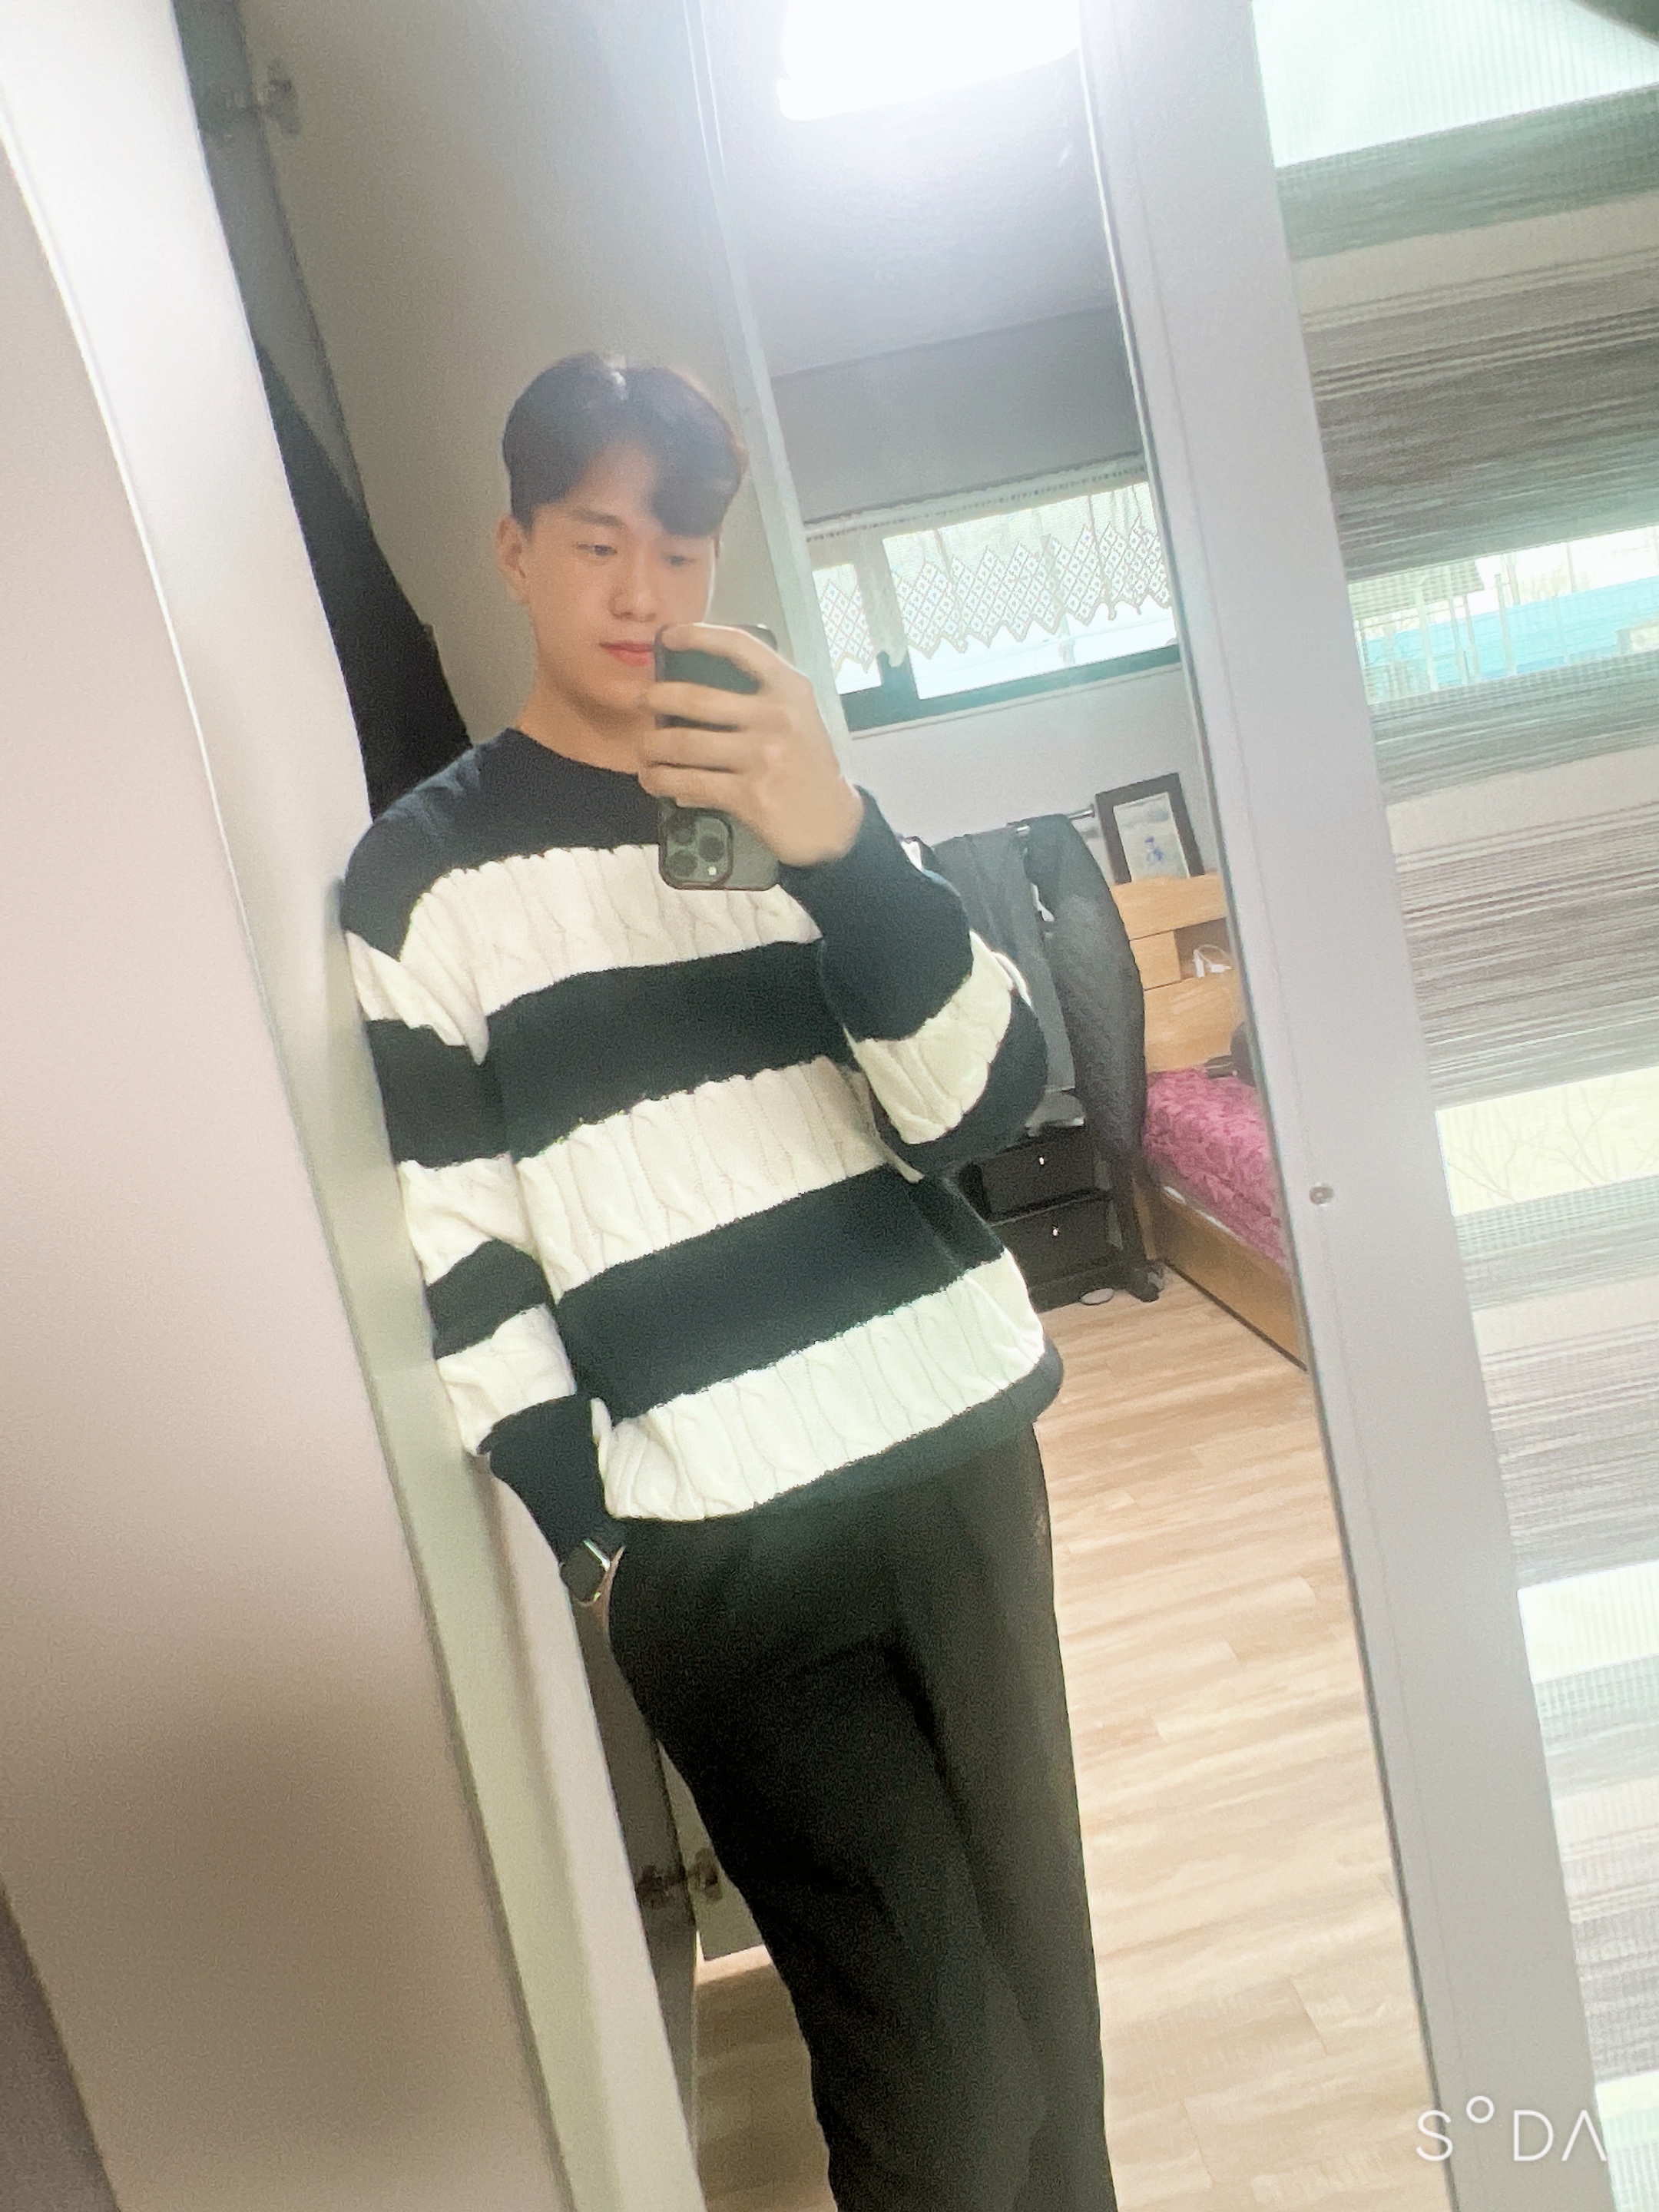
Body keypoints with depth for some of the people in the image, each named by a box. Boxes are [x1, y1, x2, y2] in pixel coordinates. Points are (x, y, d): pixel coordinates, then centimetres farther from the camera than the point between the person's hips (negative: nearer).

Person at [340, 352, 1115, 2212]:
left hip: (966, 1446, 4)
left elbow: (985, 1101, -2)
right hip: (717, 1537, -3)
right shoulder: (422, 875, 0)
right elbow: (454, 1256, -1)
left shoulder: (796, 798, 11)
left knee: (1037, 1955, 15)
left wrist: (842, 848, -18)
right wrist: (593, 1538, -4)